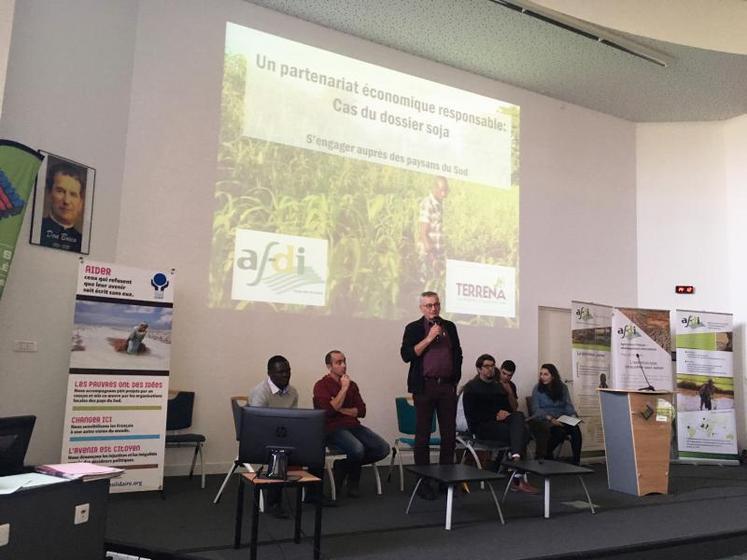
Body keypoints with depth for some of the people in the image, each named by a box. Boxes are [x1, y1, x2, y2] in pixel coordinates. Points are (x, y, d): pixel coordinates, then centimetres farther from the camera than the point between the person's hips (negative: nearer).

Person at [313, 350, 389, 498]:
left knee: (383, 448, -14)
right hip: (333, 428, -6)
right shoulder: (321, 386, 0)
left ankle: (345, 466, 6)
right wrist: (344, 388, -9)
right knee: (357, 449, -34)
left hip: (353, 425, 6)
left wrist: (342, 410, -5)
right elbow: (330, 410, -15)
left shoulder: (352, 385, 17)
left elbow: (362, 411, 10)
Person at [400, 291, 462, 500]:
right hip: (424, 386, -3)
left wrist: (456, 378, 9)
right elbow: (406, 355, -10)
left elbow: (457, 353, 18)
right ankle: (423, 482, 8)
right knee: (423, 435, 1)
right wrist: (428, 338, -14)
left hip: (448, 385, 4)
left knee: (449, 434, 6)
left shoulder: (449, 327, 13)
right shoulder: (413, 328, 1)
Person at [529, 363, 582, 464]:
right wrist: (550, 418, -19)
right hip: (543, 420, -3)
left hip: (561, 419, 3)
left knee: (576, 430, -28)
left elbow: (568, 405, 9)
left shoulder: (562, 387, 11)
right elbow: (536, 409, -5)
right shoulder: (538, 388, 2)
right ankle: (545, 455, -9)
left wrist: (573, 415, -13)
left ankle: (576, 462, -18)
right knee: (560, 431, -34)